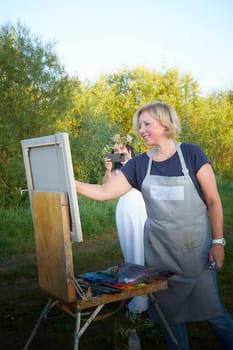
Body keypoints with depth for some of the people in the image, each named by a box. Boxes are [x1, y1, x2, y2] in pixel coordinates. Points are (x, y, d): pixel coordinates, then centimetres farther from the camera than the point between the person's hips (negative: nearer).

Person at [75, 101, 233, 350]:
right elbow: (104, 192, -1)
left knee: (211, 309, 2)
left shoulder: (191, 154, -6)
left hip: (196, 248, -3)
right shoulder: (138, 165, 3)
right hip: (159, 250, 3)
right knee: (169, 310, 11)